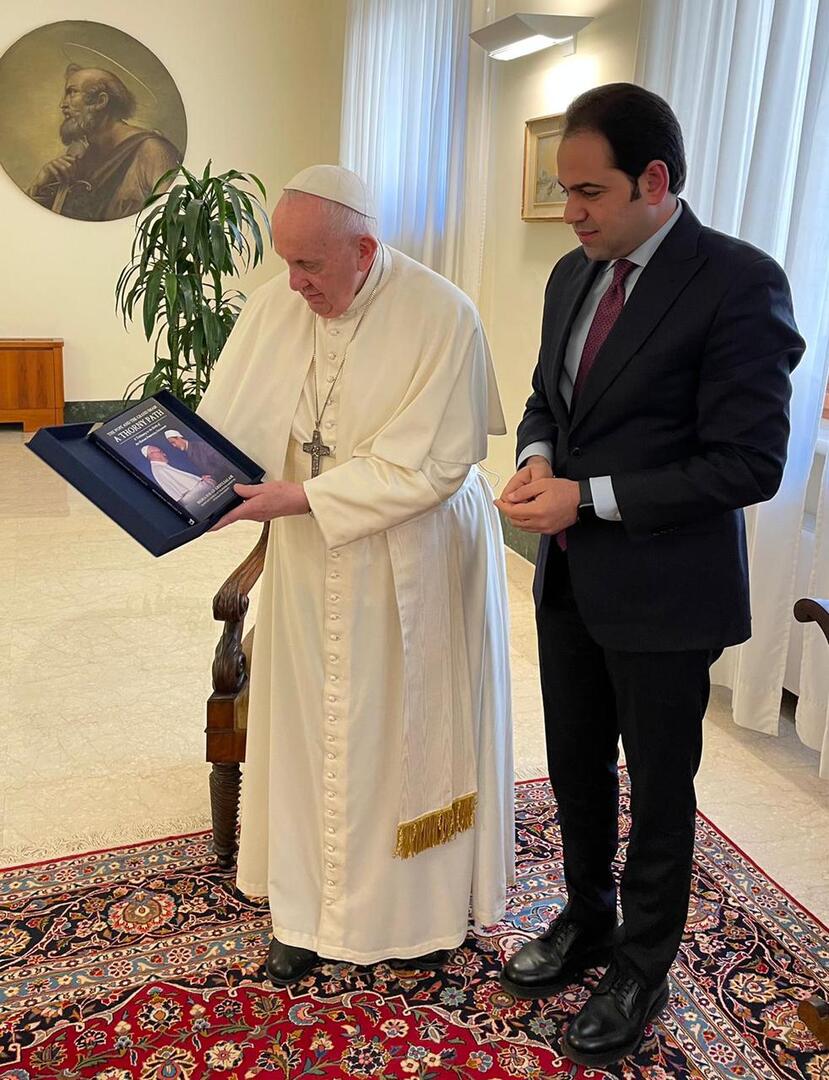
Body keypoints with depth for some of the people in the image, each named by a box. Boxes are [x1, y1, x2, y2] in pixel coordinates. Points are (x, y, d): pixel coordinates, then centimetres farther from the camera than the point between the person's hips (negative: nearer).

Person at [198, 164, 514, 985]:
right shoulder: (274, 306, -4)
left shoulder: (441, 317, -19)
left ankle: (417, 910, 34)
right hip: (309, 559, 4)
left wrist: (301, 496, -27)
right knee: (308, 725, 13)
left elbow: (428, 467, -23)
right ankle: (308, 909, 32)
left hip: (412, 569, -4)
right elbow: (223, 418, 0)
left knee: (405, 726, 11)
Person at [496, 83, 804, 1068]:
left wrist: (589, 496, -22)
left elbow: (748, 463, -21)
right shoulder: (573, 275, 5)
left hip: (662, 594, -7)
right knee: (575, 772, 22)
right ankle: (587, 922, 46)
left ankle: (640, 972, 36)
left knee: (658, 794, 13)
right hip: (570, 580, 7)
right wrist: (536, 458, -6)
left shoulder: (738, 283, -18)